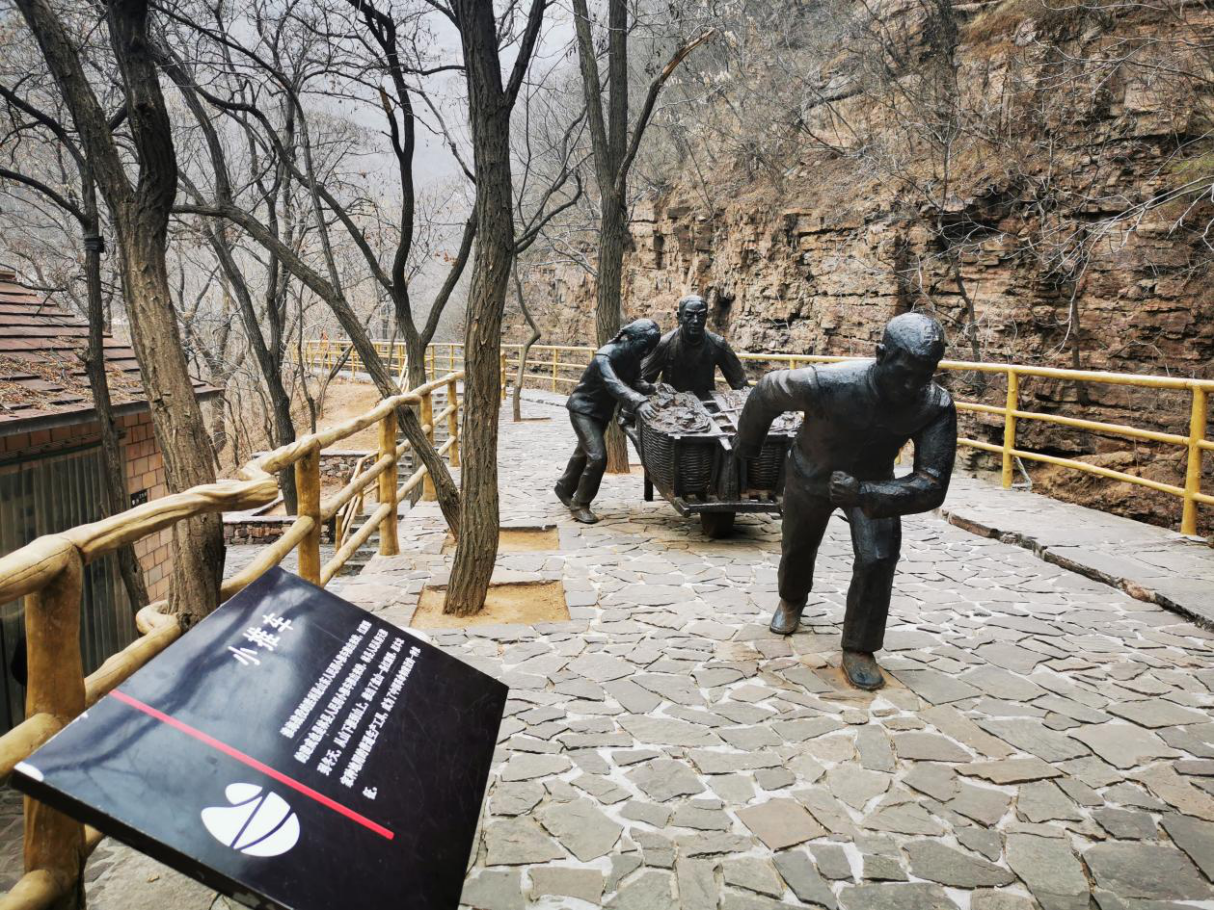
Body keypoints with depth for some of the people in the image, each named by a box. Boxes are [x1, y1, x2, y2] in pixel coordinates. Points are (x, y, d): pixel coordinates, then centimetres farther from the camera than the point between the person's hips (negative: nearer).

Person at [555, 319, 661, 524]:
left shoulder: (632, 357, -5)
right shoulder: (605, 356, -30)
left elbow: (635, 381, -3)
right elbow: (614, 385, -45)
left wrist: (651, 388, -25)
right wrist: (638, 402, -60)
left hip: (602, 411, 8)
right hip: (583, 409, -8)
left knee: (584, 453, 23)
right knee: (597, 457, -18)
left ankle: (564, 488, 45)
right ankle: (579, 504, -3)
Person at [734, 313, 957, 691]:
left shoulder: (936, 406, -33)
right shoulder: (827, 384, -40)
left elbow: (932, 485, -33)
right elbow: (767, 392, -19)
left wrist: (864, 493, -50)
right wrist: (747, 444, -1)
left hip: (871, 481, 0)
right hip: (810, 475, 0)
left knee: (878, 558, -19)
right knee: (797, 548, 20)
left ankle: (859, 650, 2)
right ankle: (791, 601, 55)